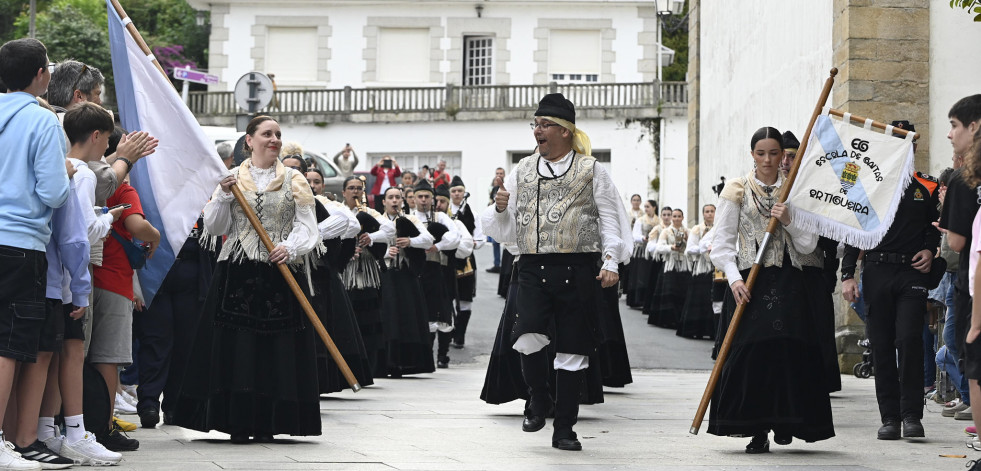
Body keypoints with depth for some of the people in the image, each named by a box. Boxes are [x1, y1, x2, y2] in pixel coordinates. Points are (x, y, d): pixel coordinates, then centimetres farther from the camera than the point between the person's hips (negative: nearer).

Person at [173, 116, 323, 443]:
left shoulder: (294, 181, 10)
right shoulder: (232, 178, 10)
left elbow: (306, 225, 2)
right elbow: (214, 227, 5)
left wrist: (290, 248, -16)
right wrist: (224, 195, -9)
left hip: (281, 272, 0)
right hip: (237, 273, 0)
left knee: (277, 348, -2)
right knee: (237, 347, -3)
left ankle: (268, 423, 5)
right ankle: (239, 423, 2)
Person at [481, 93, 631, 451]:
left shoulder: (590, 170, 5)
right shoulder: (522, 171, 13)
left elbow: (609, 220, 3)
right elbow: (500, 230, 15)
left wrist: (610, 263, -7)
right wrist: (500, 208, -6)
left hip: (578, 270, -1)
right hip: (533, 270, 1)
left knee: (572, 350, 2)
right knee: (529, 338, -19)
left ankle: (564, 429, 13)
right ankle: (538, 399, 9)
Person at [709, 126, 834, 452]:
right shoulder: (737, 190, 6)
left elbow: (808, 245, 9)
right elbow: (722, 242, 1)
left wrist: (789, 221, -8)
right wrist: (734, 279, -13)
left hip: (787, 280, 1)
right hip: (749, 281, -1)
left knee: (787, 348, -11)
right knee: (751, 350, -9)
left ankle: (784, 420, 7)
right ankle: (757, 429, 0)